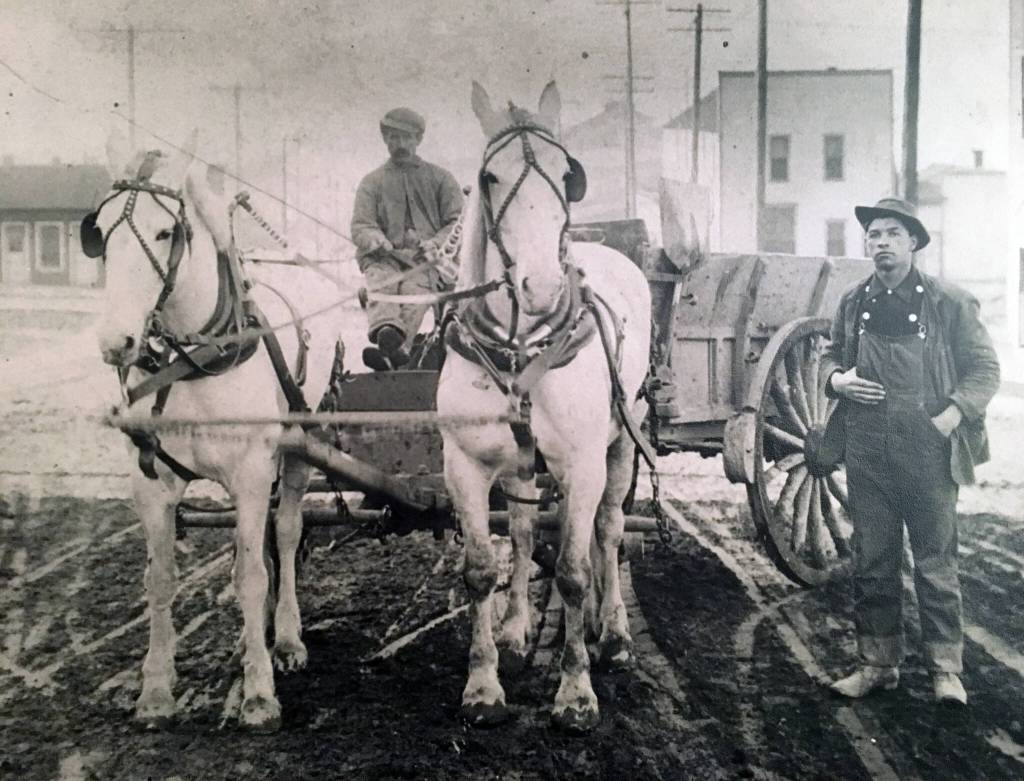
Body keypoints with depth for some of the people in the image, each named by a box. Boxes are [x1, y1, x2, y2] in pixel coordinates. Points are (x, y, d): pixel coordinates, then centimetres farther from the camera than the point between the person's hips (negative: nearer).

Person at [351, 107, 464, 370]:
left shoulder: (440, 178, 21)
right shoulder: (372, 182, 23)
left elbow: (458, 222, 11)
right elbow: (360, 226, 10)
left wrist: (435, 244, -11)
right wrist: (377, 241, -16)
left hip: (425, 259, -1)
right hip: (383, 257, 1)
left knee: (415, 292, -34)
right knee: (380, 285, -34)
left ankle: (392, 352, -56)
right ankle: (387, 333, -63)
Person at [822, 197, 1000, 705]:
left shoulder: (949, 302, -1)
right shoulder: (852, 304, 9)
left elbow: (984, 367, 1)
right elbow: (831, 356, 21)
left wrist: (956, 411, -14)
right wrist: (835, 378, -2)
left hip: (928, 454, -3)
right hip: (868, 454, 3)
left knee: (936, 566, 4)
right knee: (872, 566, 10)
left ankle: (946, 668, 17)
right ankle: (878, 663, 23)